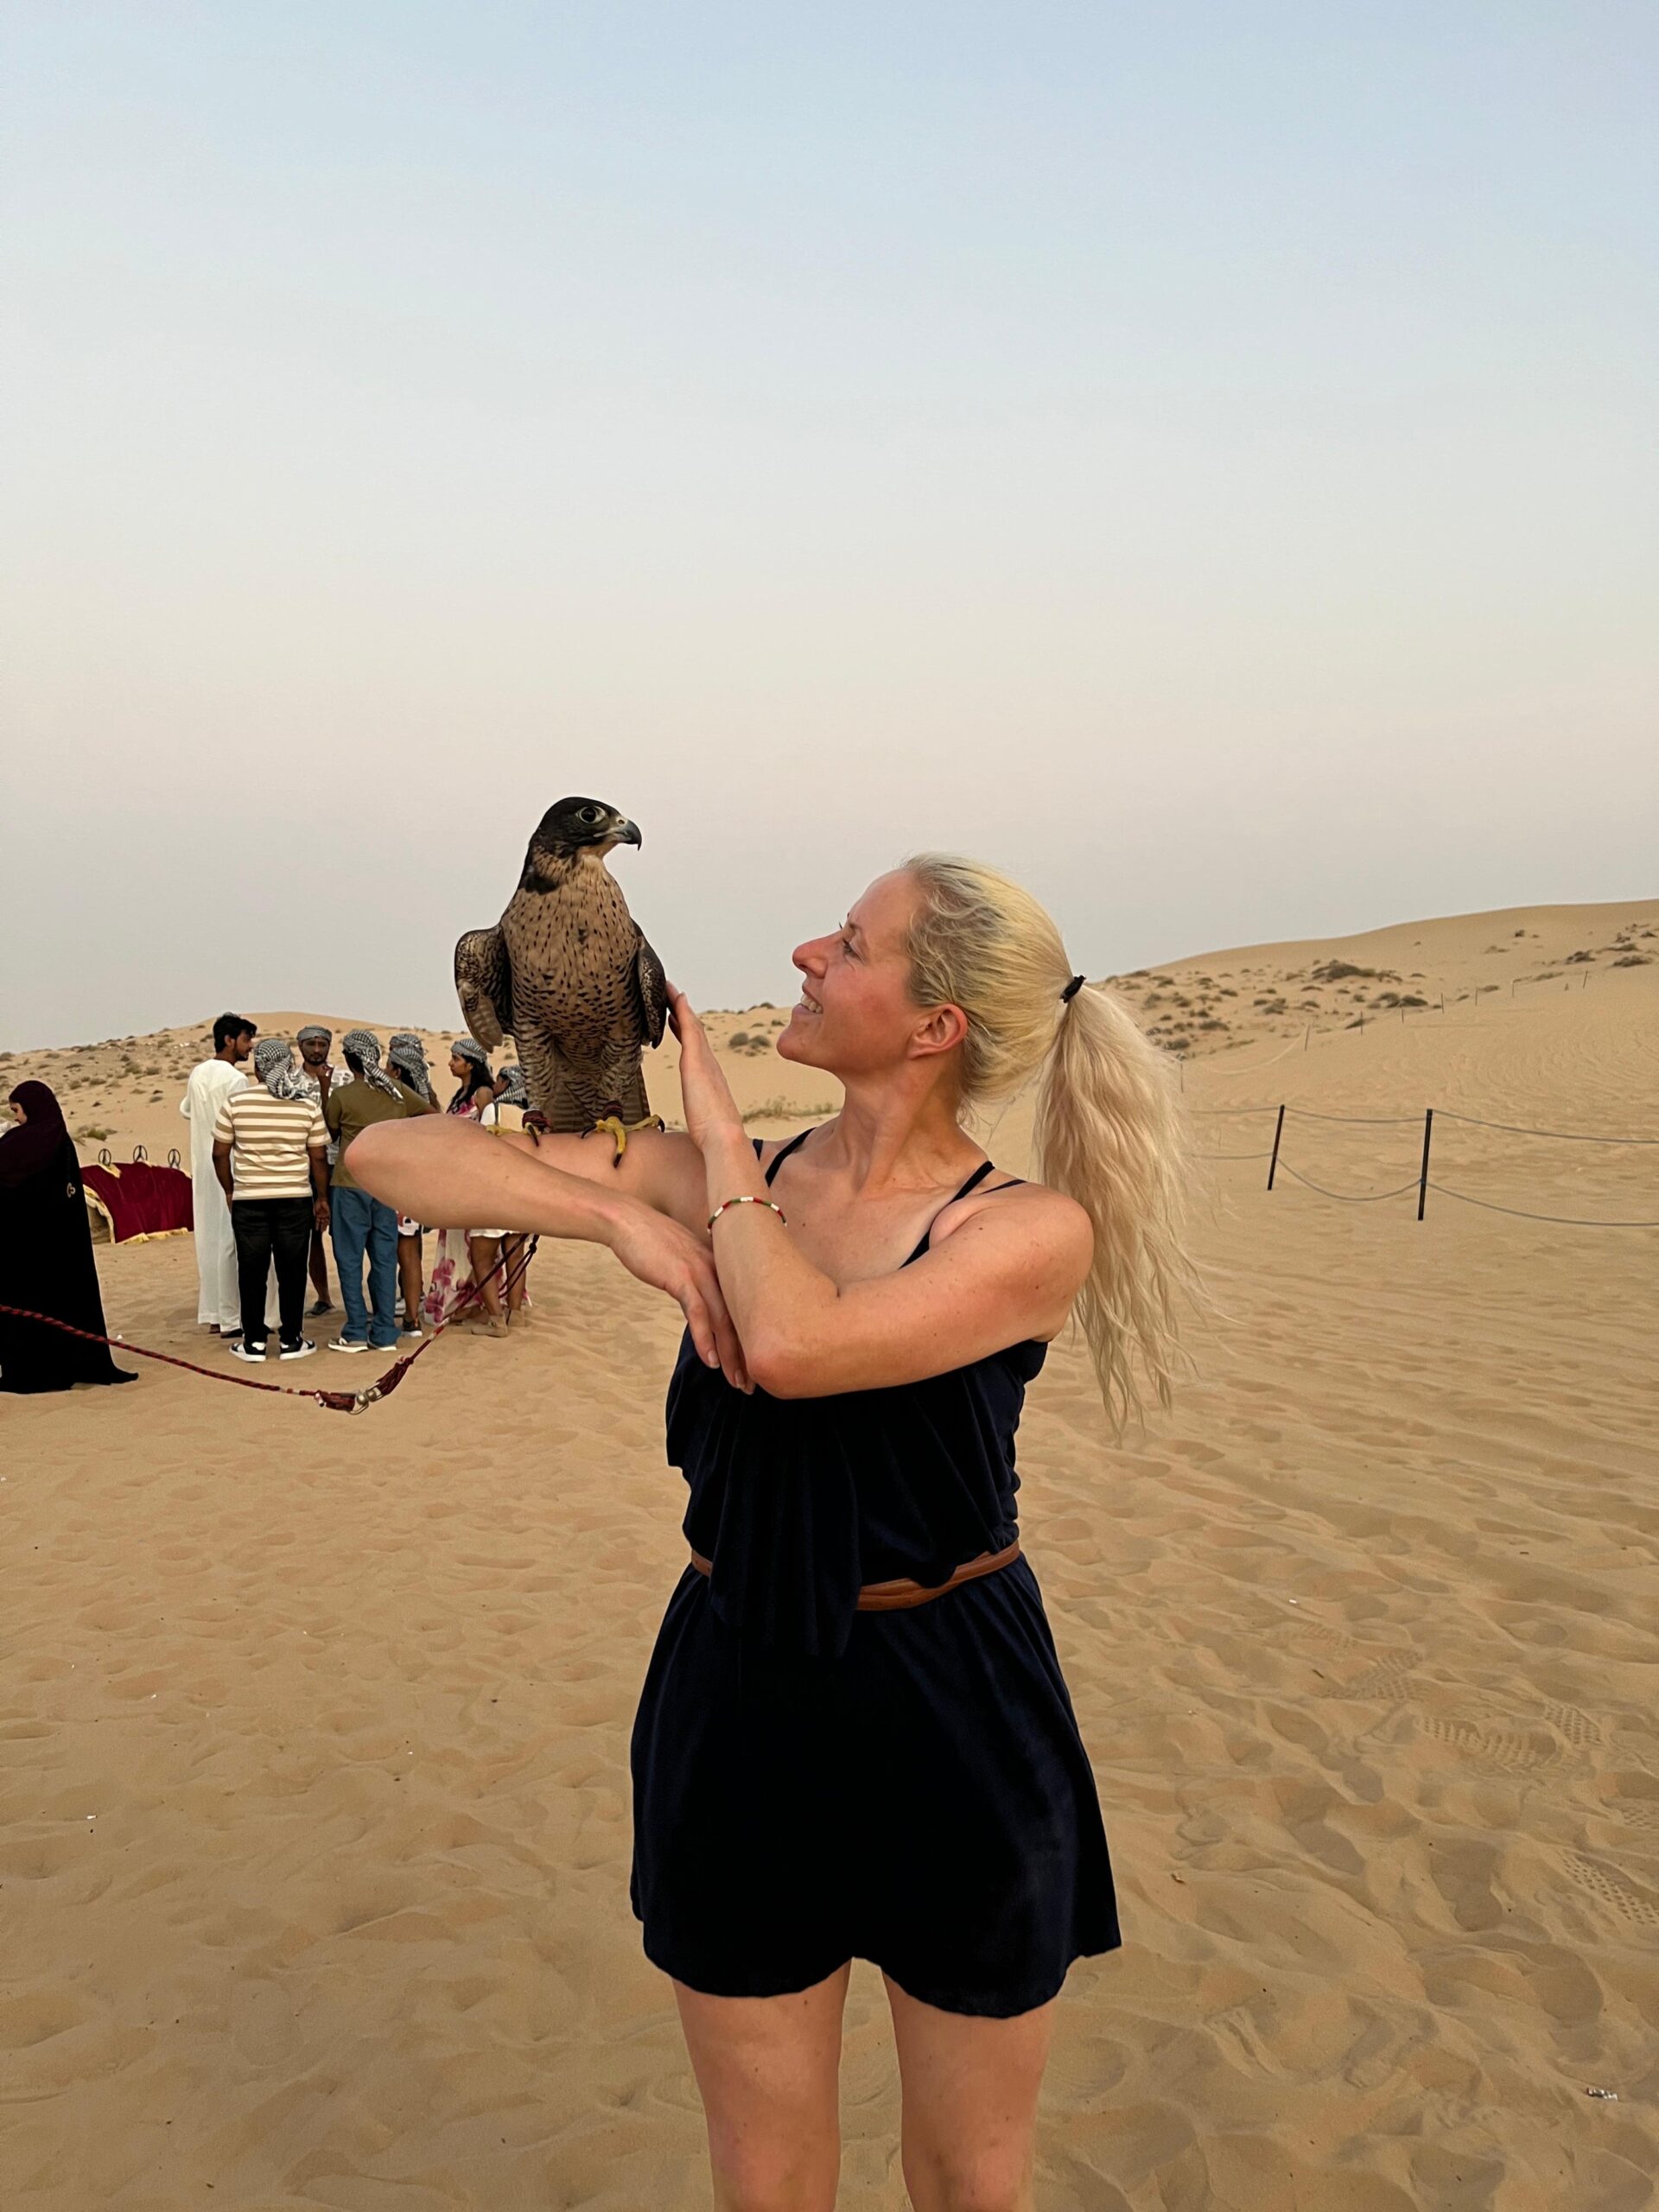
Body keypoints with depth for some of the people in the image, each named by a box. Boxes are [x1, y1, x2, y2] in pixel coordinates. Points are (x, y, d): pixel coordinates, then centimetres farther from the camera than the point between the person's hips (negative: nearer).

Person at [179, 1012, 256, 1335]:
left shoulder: (198, 1073, 9)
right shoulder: (234, 1078, -16)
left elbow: (186, 1109, 23)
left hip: (202, 1166, 8)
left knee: (208, 1236, 13)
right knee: (230, 1240, -5)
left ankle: (212, 1312, 19)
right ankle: (232, 1318, -3)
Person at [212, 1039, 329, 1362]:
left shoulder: (235, 1102, -4)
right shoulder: (307, 1105, -3)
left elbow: (220, 1154, 0)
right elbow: (319, 1157, 0)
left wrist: (229, 1190, 14)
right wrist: (322, 1198, 11)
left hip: (248, 1200, 0)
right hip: (295, 1199, 0)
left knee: (252, 1272, 8)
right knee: (292, 1271, 8)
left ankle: (253, 1342, 13)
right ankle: (291, 1341, 13)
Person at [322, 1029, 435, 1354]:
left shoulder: (342, 1095, -8)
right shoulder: (397, 1091, 3)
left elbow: (330, 1135, 8)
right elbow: (434, 1115, 14)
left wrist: (323, 1093, 20)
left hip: (351, 1185, -3)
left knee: (350, 1258, 4)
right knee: (385, 1259, 7)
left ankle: (356, 1332, 3)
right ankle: (384, 1333, 9)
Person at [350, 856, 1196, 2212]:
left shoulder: (1032, 1229, -14)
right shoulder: (724, 1184, -3)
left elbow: (795, 1347, -31)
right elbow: (393, 1155, -6)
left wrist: (719, 1133, -16)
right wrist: (620, 1217, -20)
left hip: (957, 1721, -2)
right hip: (739, 1700, 3)